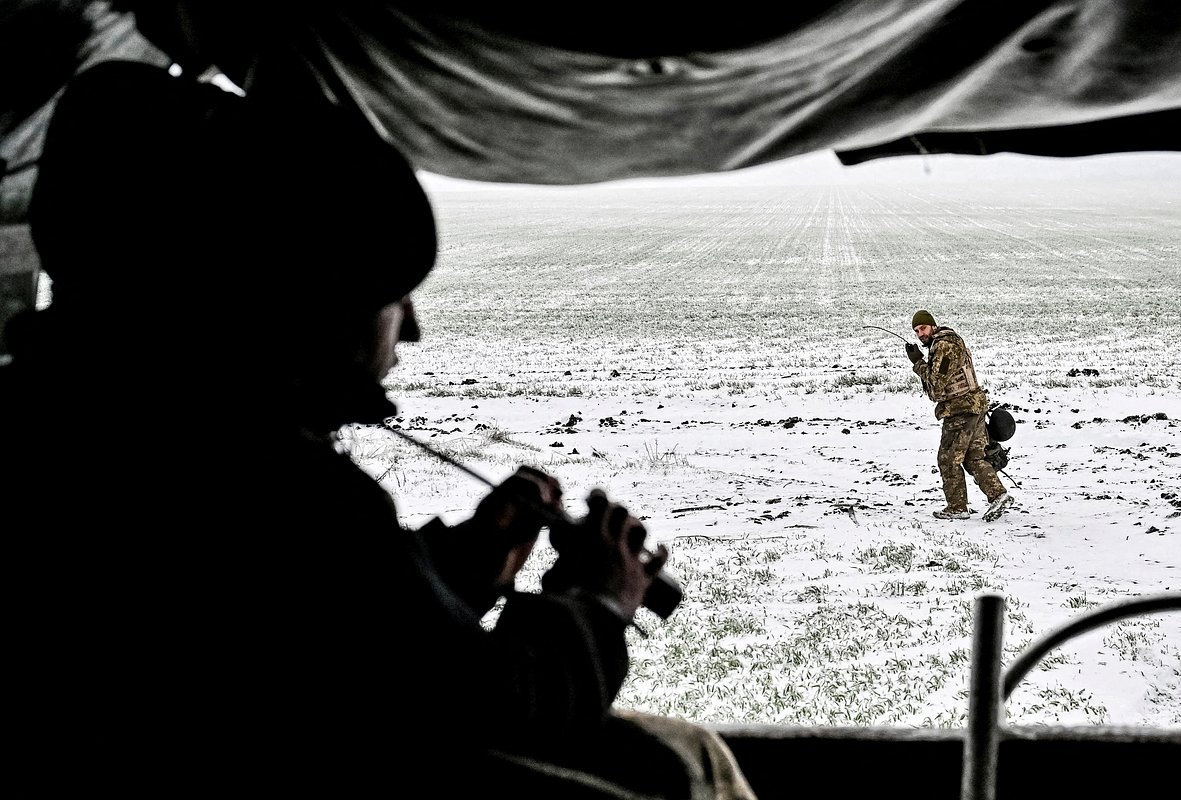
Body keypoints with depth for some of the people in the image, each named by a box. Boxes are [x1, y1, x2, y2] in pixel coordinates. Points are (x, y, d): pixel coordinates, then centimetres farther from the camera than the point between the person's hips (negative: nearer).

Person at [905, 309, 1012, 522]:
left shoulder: (944, 346, -17)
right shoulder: (951, 341, 17)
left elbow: (938, 385, -21)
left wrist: (918, 363, -14)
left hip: (960, 411, -10)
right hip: (975, 407, 10)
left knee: (949, 460, 1)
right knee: (974, 457, 13)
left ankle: (957, 507, 8)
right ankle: (998, 494, 4)